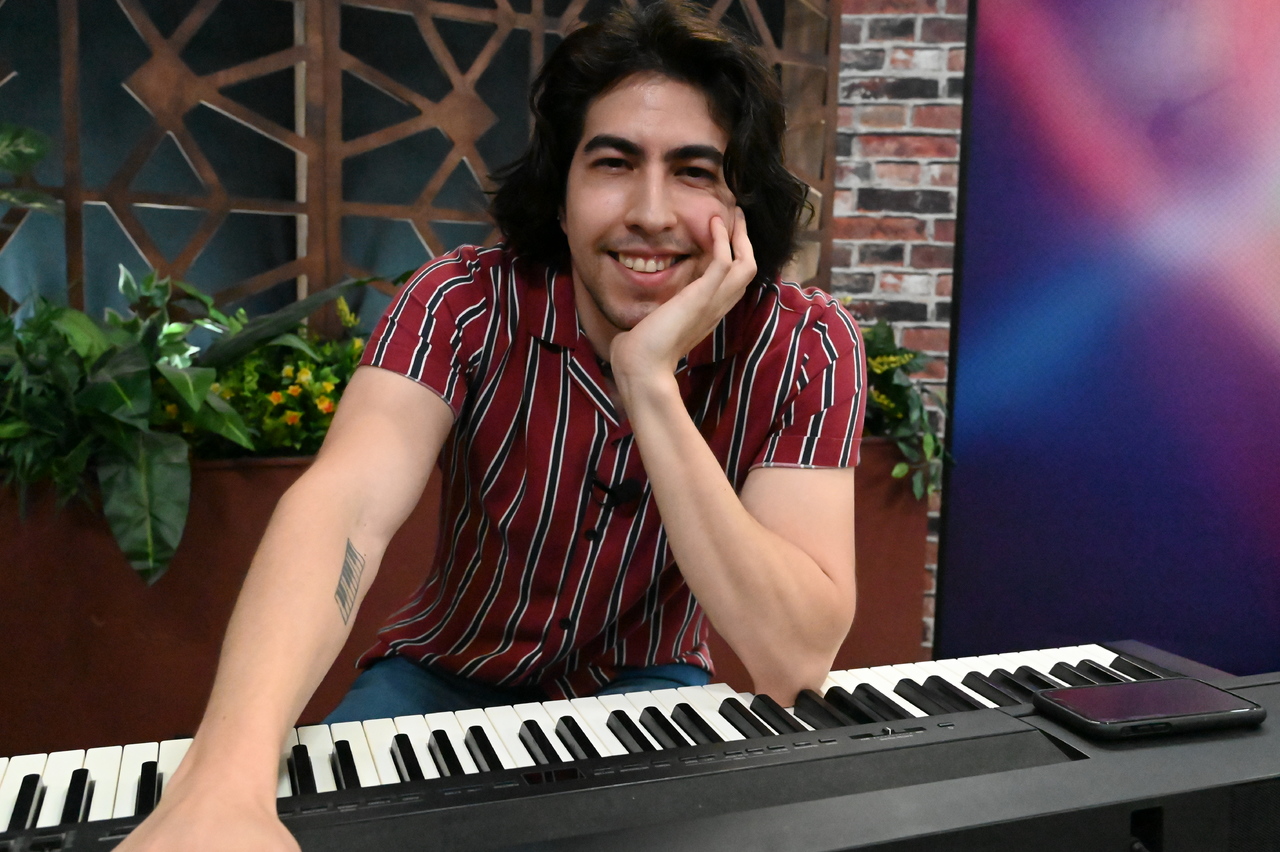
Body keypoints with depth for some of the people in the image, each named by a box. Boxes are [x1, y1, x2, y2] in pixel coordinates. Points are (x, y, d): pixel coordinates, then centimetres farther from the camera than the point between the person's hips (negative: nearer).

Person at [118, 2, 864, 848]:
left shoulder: (805, 346, -20)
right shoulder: (466, 304, -18)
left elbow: (796, 662, -28)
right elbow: (342, 504, -34)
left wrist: (651, 381, -36)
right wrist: (224, 780, -52)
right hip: (447, 675, 0)